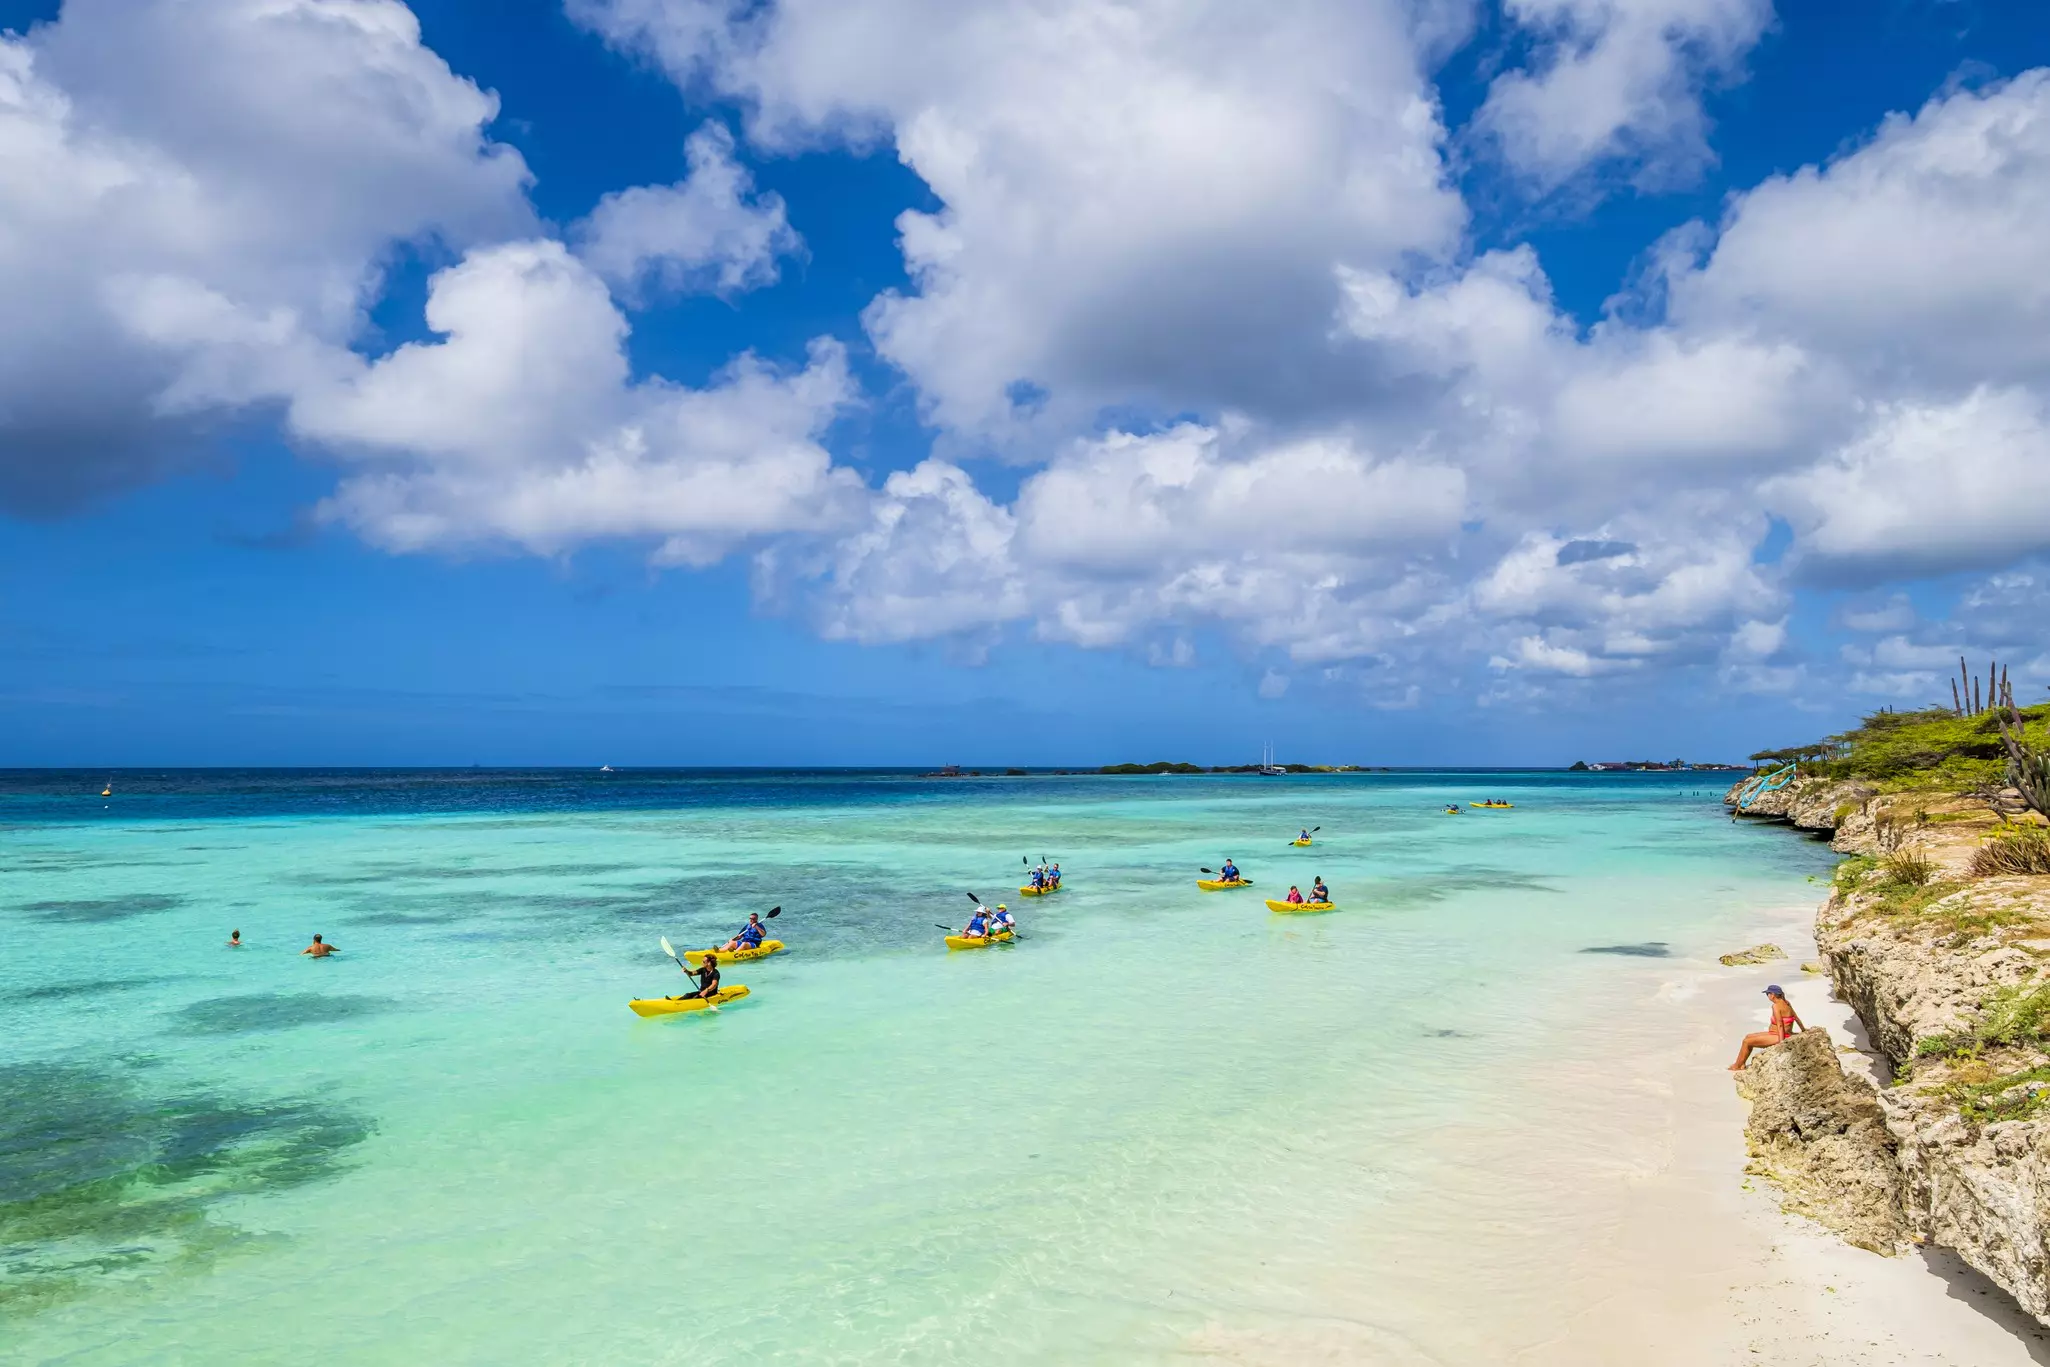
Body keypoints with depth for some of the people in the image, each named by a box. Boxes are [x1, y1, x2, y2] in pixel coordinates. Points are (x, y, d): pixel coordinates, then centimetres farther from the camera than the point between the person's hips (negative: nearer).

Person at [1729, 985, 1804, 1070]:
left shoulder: (1776, 1006, -21)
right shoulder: (1786, 1003, 5)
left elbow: (1780, 1025, -24)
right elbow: (1796, 1018, 15)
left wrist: (1781, 1041, -26)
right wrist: (1803, 1029, 31)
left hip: (1777, 1037, -10)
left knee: (1747, 1042, -4)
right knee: (1748, 1037, 16)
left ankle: (1736, 1067, 9)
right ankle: (1742, 1064, 18)